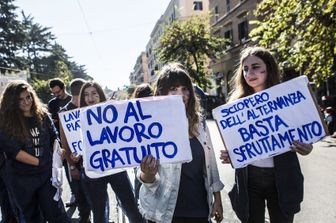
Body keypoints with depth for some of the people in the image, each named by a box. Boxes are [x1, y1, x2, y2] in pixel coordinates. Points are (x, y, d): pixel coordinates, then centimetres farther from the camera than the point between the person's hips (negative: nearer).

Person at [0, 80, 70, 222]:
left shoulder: (42, 115, 1)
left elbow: (54, 138, 8)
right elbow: (14, 151, -15)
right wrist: (40, 162, -15)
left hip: (47, 173, 2)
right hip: (21, 177, -1)